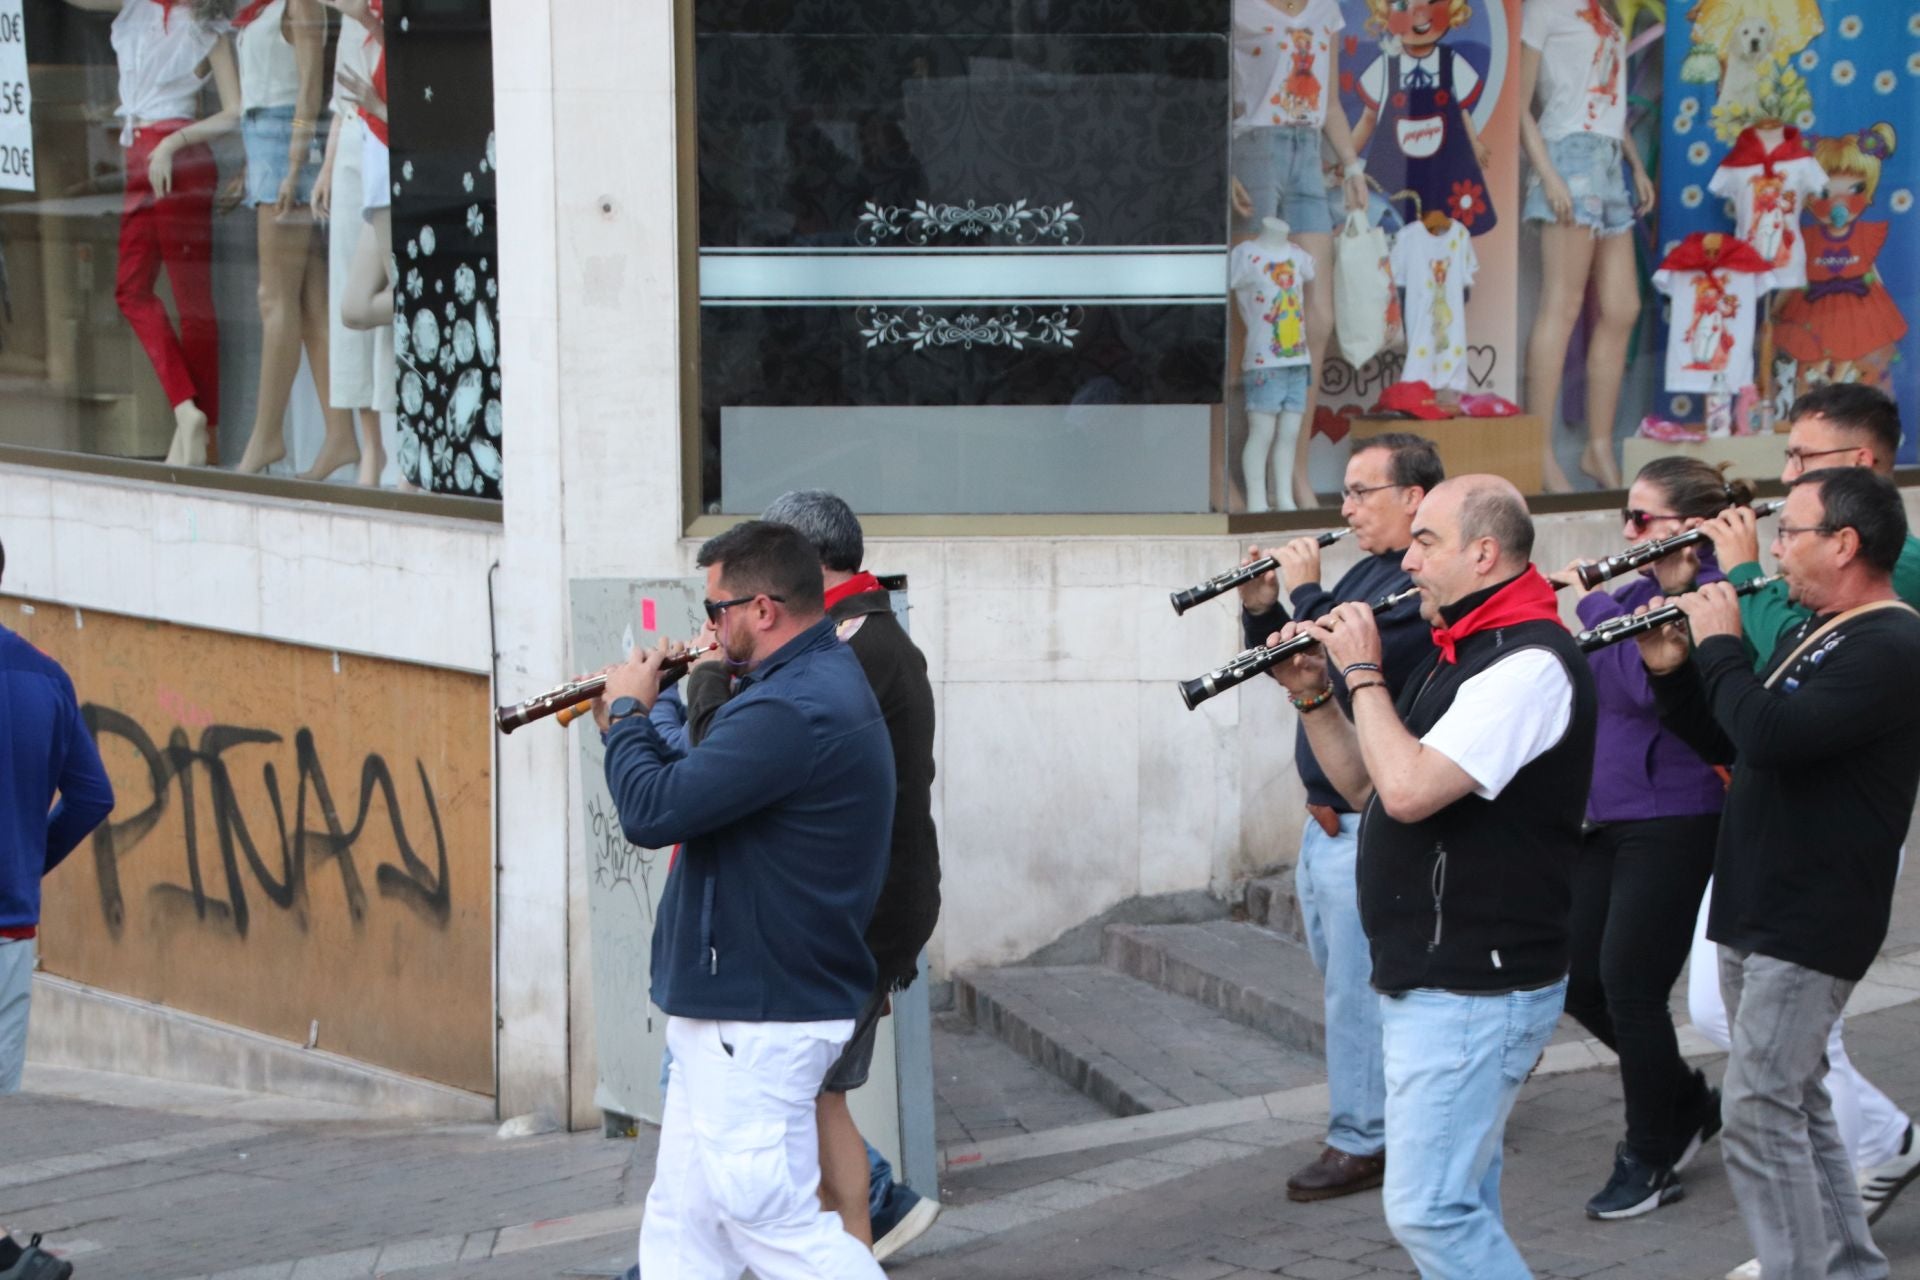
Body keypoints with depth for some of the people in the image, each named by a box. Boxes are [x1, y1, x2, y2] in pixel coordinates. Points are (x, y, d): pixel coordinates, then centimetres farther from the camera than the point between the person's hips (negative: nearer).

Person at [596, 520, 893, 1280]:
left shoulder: (792, 711, -24)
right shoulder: (820, 681, 13)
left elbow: (652, 813, -25)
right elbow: (707, 788, 20)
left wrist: (628, 713, -7)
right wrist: (631, 726, 9)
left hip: (759, 1018, -11)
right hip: (734, 999, 11)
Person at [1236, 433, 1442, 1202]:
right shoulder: (1367, 575, 13)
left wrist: (1306, 593, -17)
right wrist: (1262, 609, 1)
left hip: (1368, 828, -10)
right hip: (1327, 817, 10)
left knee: (1357, 987, -3)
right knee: (1344, 978, 18)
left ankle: (1360, 1142, 6)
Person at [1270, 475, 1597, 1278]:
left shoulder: (1529, 665, -19)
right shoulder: (1457, 651, 15)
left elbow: (1408, 790, -29)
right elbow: (1365, 785, 19)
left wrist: (1363, 671, -17)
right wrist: (1312, 696, 5)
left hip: (1477, 992, -11)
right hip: (1426, 979, 11)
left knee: (1428, 1210, -12)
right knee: (1461, 1203, 16)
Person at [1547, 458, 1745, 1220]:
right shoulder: (1637, 595, 12)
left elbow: (1644, 684, -27)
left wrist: (1596, 605, -17)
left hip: (1673, 821, -9)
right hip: (1606, 817, 9)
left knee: (1629, 984, -5)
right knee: (1579, 983, 10)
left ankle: (1651, 1161, 13)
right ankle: (1690, 1105, 30)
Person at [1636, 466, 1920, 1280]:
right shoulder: (1810, 635, 15)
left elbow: (1769, 735, -29)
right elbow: (1728, 745, 21)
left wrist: (1720, 645, -15)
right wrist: (1673, 671, 6)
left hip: (1812, 927, -10)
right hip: (1756, 910, 10)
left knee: (1760, 1113, -12)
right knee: (1793, 1106, 16)